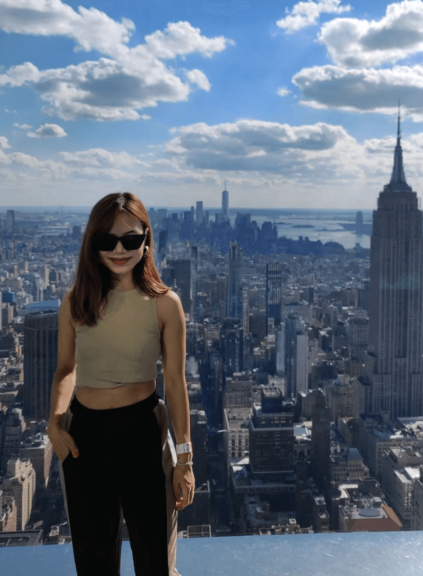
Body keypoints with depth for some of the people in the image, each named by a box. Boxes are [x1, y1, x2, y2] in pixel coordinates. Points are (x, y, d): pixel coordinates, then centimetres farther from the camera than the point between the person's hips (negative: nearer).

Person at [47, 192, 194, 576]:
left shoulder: (164, 303, -8)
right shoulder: (75, 302, -1)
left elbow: (175, 382, -5)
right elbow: (66, 369, 10)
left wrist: (184, 458, -4)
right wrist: (55, 422, -6)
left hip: (141, 429, -2)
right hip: (85, 433, 3)